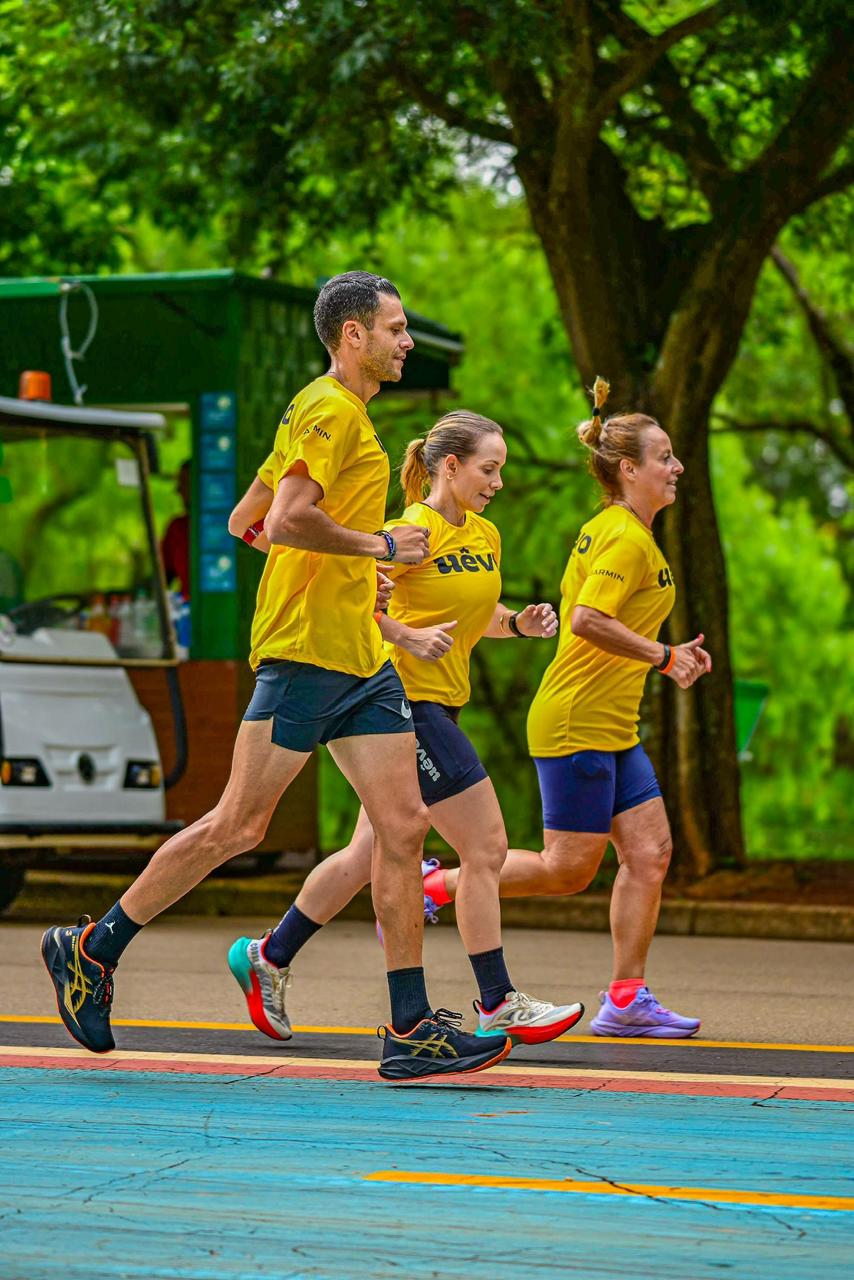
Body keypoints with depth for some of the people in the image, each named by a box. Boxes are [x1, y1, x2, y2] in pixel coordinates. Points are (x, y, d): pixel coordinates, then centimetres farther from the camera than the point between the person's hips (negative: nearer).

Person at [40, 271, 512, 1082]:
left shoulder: (345, 414, 21)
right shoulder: (330, 409, -10)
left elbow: (250, 519, 27)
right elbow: (288, 520, -23)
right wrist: (378, 545, -13)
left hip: (360, 657, 10)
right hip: (304, 649, -10)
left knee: (403, 825, 0)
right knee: (238, 826, -5)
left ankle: (410, 1030, -1)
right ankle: (90, 950, 8)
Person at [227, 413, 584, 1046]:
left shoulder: (485, 536, 13)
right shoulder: (413, 531, -13)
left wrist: (519, 622, 6)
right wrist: (407, 636, -21)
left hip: (438, 706, 9)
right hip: (408, 700, -9)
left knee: (369, 853, 13)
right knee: (486, 847, -8)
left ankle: (267, 958, 23)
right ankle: (497, 1005, -3)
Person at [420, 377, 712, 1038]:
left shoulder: (607, 531, 16)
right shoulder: (625, 538, -15)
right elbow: (587, 620, -26)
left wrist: (667, 654, 16)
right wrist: (662, 656, -19)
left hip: (612, 728, 10)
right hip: (577, 724, -10)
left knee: (650, 851, 2)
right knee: (568, 869, -5)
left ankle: (626, 1000, 2)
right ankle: (436, 885, 10)